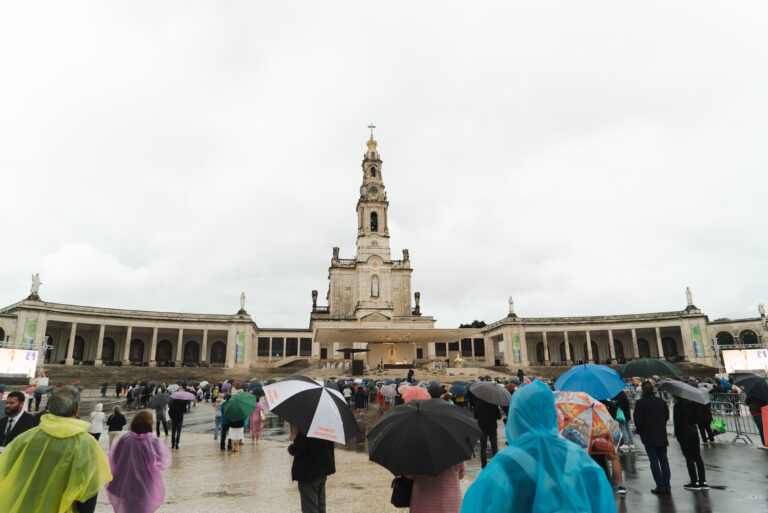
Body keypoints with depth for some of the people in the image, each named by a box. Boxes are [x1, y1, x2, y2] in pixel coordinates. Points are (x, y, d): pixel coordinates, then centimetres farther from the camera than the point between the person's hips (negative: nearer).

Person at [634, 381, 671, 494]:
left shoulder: (640, 403, -12)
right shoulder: (661, 401, 3)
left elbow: (637, 419, -11)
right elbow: (667, 416, 11)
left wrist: (639, 430, 6)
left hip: (648, 436, -4)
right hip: (662, 435, 5)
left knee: (654, 460, 2)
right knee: (663, 459, 12)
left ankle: (660, 486, 1)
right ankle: (667, 486, 13)